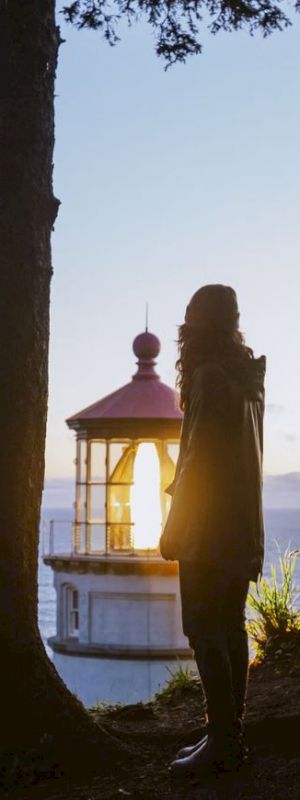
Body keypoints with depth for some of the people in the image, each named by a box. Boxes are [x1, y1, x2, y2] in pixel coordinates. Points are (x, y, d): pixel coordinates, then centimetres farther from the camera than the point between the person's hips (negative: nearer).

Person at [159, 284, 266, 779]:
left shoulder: (211, 376, -14)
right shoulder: (248, 377, 13)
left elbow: (198, 458, -17)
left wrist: (173, 529, -12)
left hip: (210, 529, -9)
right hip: (244, 529, 9)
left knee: (205, 633, -7)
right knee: (230, 630, 11)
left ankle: (222, 743, -6)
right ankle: (231, 737, 16)